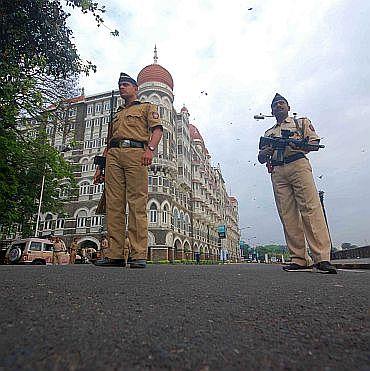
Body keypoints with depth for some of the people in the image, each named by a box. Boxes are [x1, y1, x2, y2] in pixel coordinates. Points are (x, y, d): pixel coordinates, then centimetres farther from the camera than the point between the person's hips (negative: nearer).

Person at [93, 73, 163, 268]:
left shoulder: (147, 107, 21)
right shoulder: (117, 114, 36)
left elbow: (157, 129, 2)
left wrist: (150, 149, -18)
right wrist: (99, 167, 20)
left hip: (136, 153, -5)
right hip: (113, 156, 6)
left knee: (137, 204, -13)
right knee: (114, 205, -5)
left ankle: (139, 254, -14)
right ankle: (114, 254, -4)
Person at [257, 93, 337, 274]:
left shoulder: (301, 122, 23)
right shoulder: (268, 133, 29)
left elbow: (315, 142, 10)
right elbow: (261, 157, 22)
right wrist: (266, 151, -2)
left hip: (298, 166, -3)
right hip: (277, 172, 3)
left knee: (310, 208, -16)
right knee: (288, 215, -6)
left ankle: (322, 258, -17)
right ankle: (300, 259, -5)